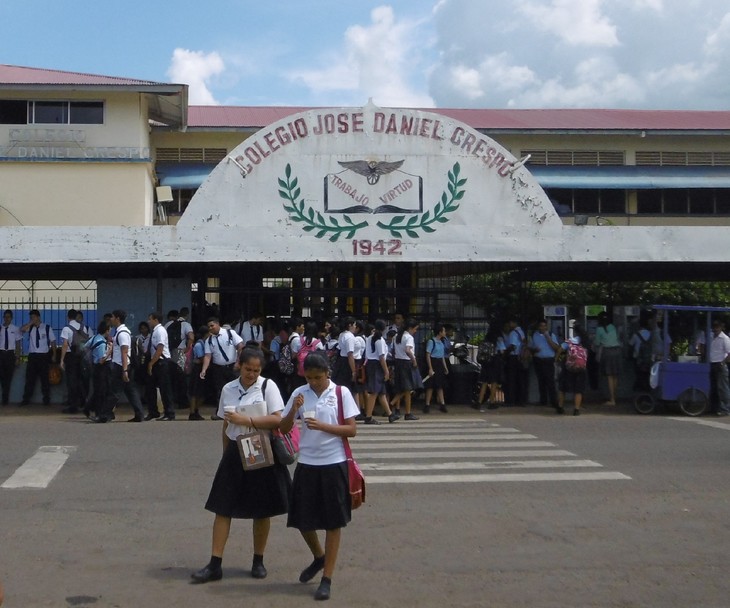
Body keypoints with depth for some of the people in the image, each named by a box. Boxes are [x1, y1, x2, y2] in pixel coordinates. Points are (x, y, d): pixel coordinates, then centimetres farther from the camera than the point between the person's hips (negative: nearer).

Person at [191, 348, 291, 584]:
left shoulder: (268, 386, -7)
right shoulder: (228, 389, 4)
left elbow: (277, 419, -16)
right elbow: (226, 425, 11)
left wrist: (246, 420, -24)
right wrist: (226, 453, 11)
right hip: (235, 453, 3)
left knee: (262, 510, 8)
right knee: (223, 508, 0)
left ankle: (258, 561, 23)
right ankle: (214, 565, 5)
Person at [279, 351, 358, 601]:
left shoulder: (341, 393, -5)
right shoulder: (299, 393, 2)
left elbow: (352, 430, -7)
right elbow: (284, 429, 3)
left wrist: (323, 426, -20)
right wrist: (294, 409, -15)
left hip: (334, 464, -3)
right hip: (306, 464, 3)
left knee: (334, 522, 3)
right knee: (302, 519, 10)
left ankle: (327, 578, 13)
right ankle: (319, 557, 39)